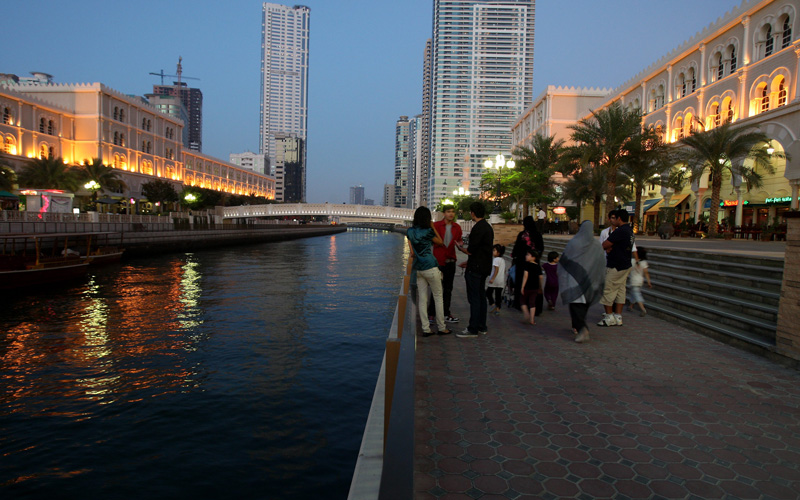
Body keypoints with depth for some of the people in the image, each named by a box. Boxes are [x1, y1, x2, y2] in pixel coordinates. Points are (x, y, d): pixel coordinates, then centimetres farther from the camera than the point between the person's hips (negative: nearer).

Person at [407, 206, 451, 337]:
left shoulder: (410, 231, 4)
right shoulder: (427, 231, -11)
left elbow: (412, 252, 5)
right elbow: (440, 242, 6)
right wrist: (433, 228, 8)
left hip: (418, 268, 6)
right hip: (430, 267, -6)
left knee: (422, 299, 7)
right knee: (438, 297, 6)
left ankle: (425, 329, 7)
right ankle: (442, 328, 11)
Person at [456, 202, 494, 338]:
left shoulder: (478, 228, -17)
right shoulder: (488, 227, 14)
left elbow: (471, 250, -18)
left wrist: (460, 248, 3)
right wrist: (469, 262, 22)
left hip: (475, 268, -10)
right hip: (484, 267, 10)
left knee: (474, 298, -6)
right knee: (481, 296, 14)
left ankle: (473, 329, -2)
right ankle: (481, 327, 21)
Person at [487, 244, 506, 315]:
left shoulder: (496, 259, -13)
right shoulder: (503, 260, 12)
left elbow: (496, 270, -21)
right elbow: (504, 270, 16)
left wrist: (492, 278, -23)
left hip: (495, 280, -7)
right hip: (502, 281, 7)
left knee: (488, 293, 6)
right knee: (498, 295, 10)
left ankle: (493, 305, -4)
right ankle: (498, 309, 10)